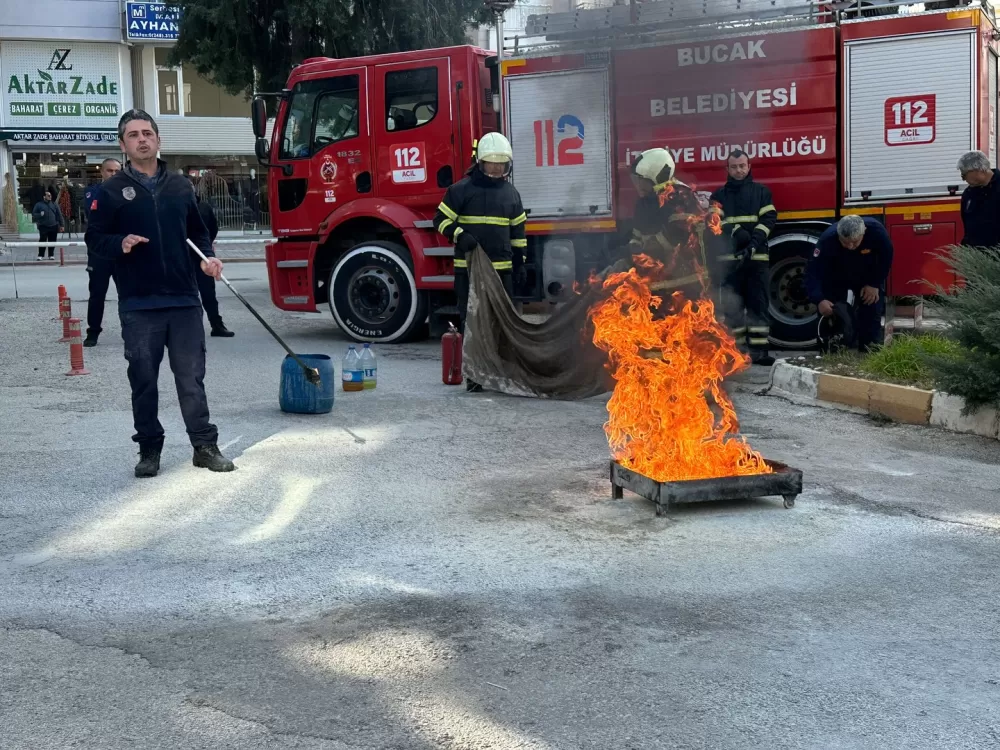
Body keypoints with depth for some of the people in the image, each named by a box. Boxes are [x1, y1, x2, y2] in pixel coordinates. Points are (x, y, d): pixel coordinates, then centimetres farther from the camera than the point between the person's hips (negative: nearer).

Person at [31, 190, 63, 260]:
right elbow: (33, 214, 5)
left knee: (52, 242, 4)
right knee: (42, 241, -7)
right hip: (43, 227, -2)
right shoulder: (39, 205, 5)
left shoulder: (54, 204, 12)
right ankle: (40, 255, -1)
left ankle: (51, 255, 14)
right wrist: (40, 214, -16)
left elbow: (59, 215, 12)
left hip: (53, 227, 2)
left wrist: (61, 225, 7)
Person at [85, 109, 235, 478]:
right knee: (144, 379, 4)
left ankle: (205, 445, 12)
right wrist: (119, 244, -18)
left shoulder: (180, 186, 11)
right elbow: (94, 238, 2)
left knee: (192, 377, 4)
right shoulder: (112, 190, 2)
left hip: (184, 300, 2)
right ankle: (149, 449, 16)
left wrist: (207, 257, 1)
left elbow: (197, 232, 20)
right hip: (138, 305, -2)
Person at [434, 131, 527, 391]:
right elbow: (441, 219, 0)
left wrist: (520, 263, 14)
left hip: (502, 268, 4)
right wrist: (459, 235, -18)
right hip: (469, 268, -4)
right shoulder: (462, 189, -2)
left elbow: (518, 230, 18)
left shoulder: (511, 193, 13)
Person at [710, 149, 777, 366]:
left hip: (757, 257, 0)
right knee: (732, 305, 1)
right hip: (729, 258, 0)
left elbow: (769, 218, 2)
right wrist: (734, 232, -20)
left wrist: (755, 241, -14)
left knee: (758, 303, -2)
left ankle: (759, 349, -2)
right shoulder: (719, 195, 12)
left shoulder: (761, 191, 12)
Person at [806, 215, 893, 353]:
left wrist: (874, 284, -18)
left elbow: (885, 258, -17)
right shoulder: (827, 240, -39)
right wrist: (819, 300, -52)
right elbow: (813, 271, -39)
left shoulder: (876, 231, -35)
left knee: (872, 310, -4)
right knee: (829, 312, -7)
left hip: (868, 277, 1)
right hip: (836, 279, -1)